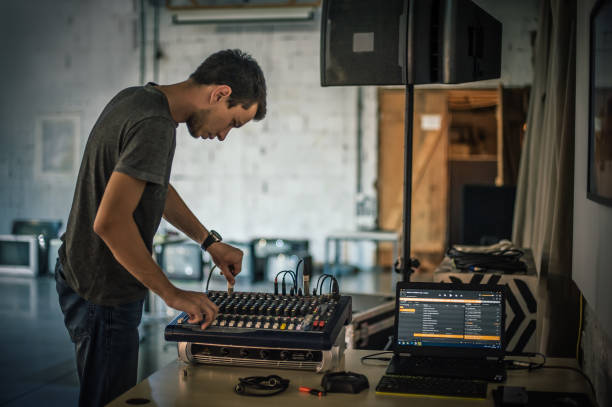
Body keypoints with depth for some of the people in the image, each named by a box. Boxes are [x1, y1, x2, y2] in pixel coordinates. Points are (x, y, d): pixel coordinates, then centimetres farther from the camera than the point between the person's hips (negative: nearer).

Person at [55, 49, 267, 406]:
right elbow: (110, 222, -32)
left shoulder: (134, 98, 6)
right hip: (105, 296, -10)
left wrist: (211, 242, 17)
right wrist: (172, 293, -24)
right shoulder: (155, 127, -25)